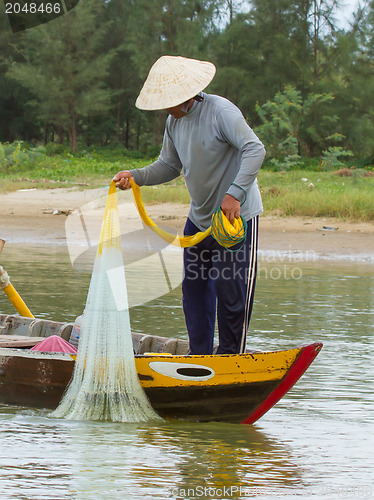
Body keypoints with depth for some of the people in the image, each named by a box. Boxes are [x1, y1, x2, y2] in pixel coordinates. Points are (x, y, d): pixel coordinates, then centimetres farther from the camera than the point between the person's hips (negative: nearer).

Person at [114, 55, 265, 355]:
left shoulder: (221, 111, -20)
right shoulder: (175, 121, 5)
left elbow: (255, 150, -28)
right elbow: (169, 166, 14)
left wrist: (235, 193, -36)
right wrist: (135, 177, -2)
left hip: (236, 217, -8)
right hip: (199, 217, 8)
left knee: (230, 291, -5)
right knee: (194, 287, 9)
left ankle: (230, 357, 6)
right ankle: (200, 356, 17)